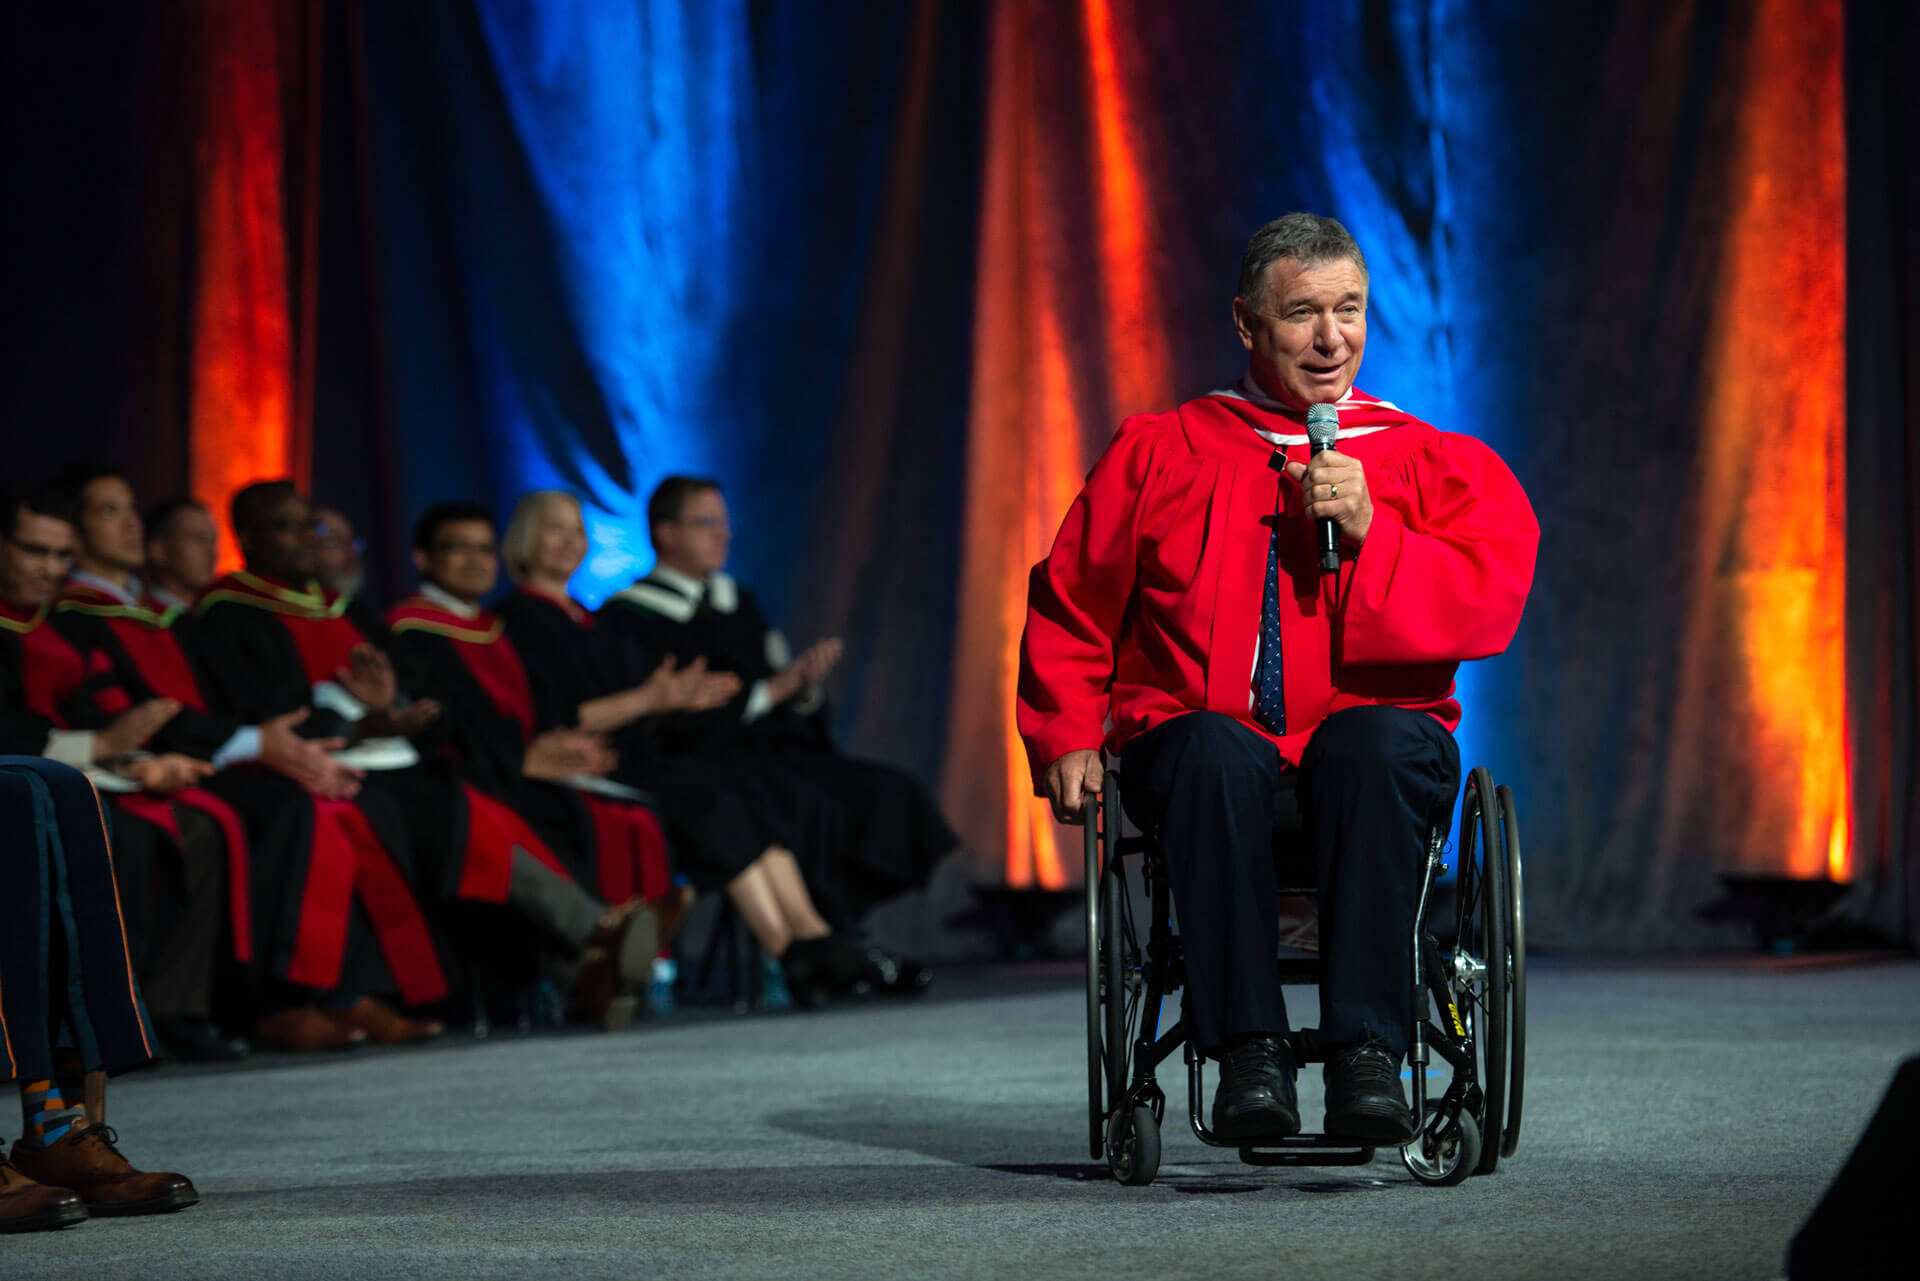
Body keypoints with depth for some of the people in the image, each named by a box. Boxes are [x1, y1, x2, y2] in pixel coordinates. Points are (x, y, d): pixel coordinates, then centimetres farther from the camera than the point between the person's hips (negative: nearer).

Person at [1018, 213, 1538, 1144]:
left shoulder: (1437, 465, 12)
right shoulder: (1159, 454, 14)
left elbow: (1489, 605, -3)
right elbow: (1070, 606, 19)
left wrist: (1372, 534, -14)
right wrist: (1067, 739, 6)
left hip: (1369, 741, 0)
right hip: (1207, 743, 0)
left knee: (1377, 743, -37)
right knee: (1212, 753, -37)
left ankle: (1366, 1052, -39)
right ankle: (1248, 1051, -36)